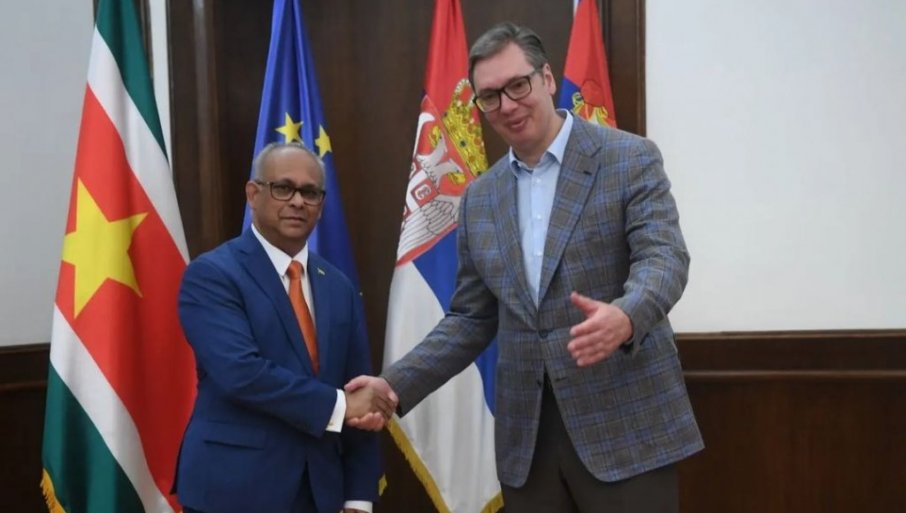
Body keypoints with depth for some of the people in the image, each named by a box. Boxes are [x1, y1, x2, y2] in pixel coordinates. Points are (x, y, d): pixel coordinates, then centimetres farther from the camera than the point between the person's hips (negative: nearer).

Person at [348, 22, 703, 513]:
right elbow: (470, 319, 12)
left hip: (626, 425, -4)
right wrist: (396, 384, 0)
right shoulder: (479, 198, 11)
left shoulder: (631, 159, -3)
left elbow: (662, 257, -15)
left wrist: (624, 317, -37)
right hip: (526, 438, 4)